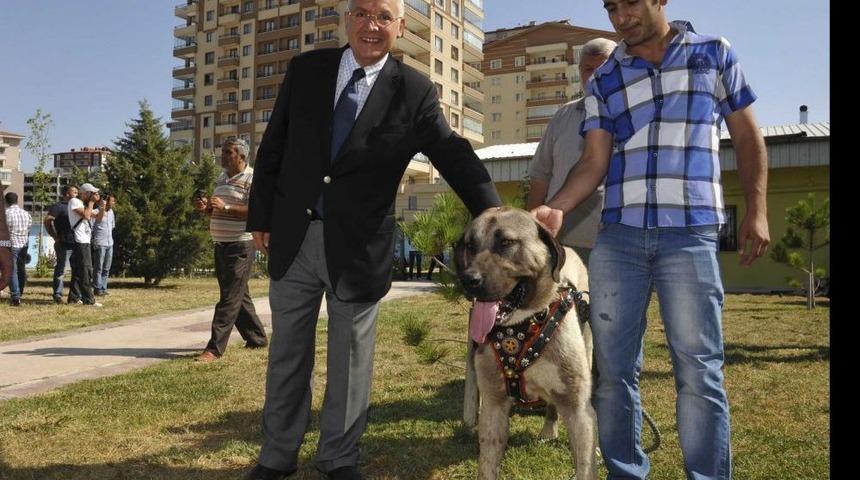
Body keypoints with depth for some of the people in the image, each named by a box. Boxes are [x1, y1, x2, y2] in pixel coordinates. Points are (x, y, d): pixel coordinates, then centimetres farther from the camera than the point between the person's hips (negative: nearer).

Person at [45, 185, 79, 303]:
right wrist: (55, 236, -13)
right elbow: (46, 220, -14)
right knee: (60, 270, -2)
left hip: (75, 243, 8)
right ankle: (57, 295, 4)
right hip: (64, 244, -8)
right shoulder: (58, 206, -6)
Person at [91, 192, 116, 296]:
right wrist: (94, 241, -11)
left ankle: (103, 288, 15)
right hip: (100, 244, -7)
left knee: (106, 269, 9)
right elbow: (90, 227, -10)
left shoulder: (111, 212, 13)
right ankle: (97, 288, 3)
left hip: (110, 244, 7)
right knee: (98, 268, -2)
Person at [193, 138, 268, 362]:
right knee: (239, 295, 14)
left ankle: (215, 348, -6)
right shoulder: (221, 178, 17)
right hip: (221, 244, 9)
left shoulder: (252, 179, -9)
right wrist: (206, 207, 2)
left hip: (240, 245, -9)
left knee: (230, 297, -7)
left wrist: (225, 207, -25)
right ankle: (257, 338, 26)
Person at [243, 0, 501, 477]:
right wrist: (261, 216, 5)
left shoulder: (415, 92, -4)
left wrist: (494, 216, -23)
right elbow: (272, 148, 6)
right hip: (293, 237, 2)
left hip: (359, 246, -2)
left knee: (350, 358, 11)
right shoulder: (305, 70, 2)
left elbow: (456, 157, -9)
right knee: (287, 354, 14)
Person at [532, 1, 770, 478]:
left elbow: (748, 138, 13)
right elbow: (594, 162, 5)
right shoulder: (603, 81, 13)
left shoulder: (715, 53, 11)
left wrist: (756, 209, 2)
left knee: (698, 369, -3)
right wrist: (555, 207, -12)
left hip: (690, 234, -2)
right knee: (612, 367, 5)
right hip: (616, 235, 3)